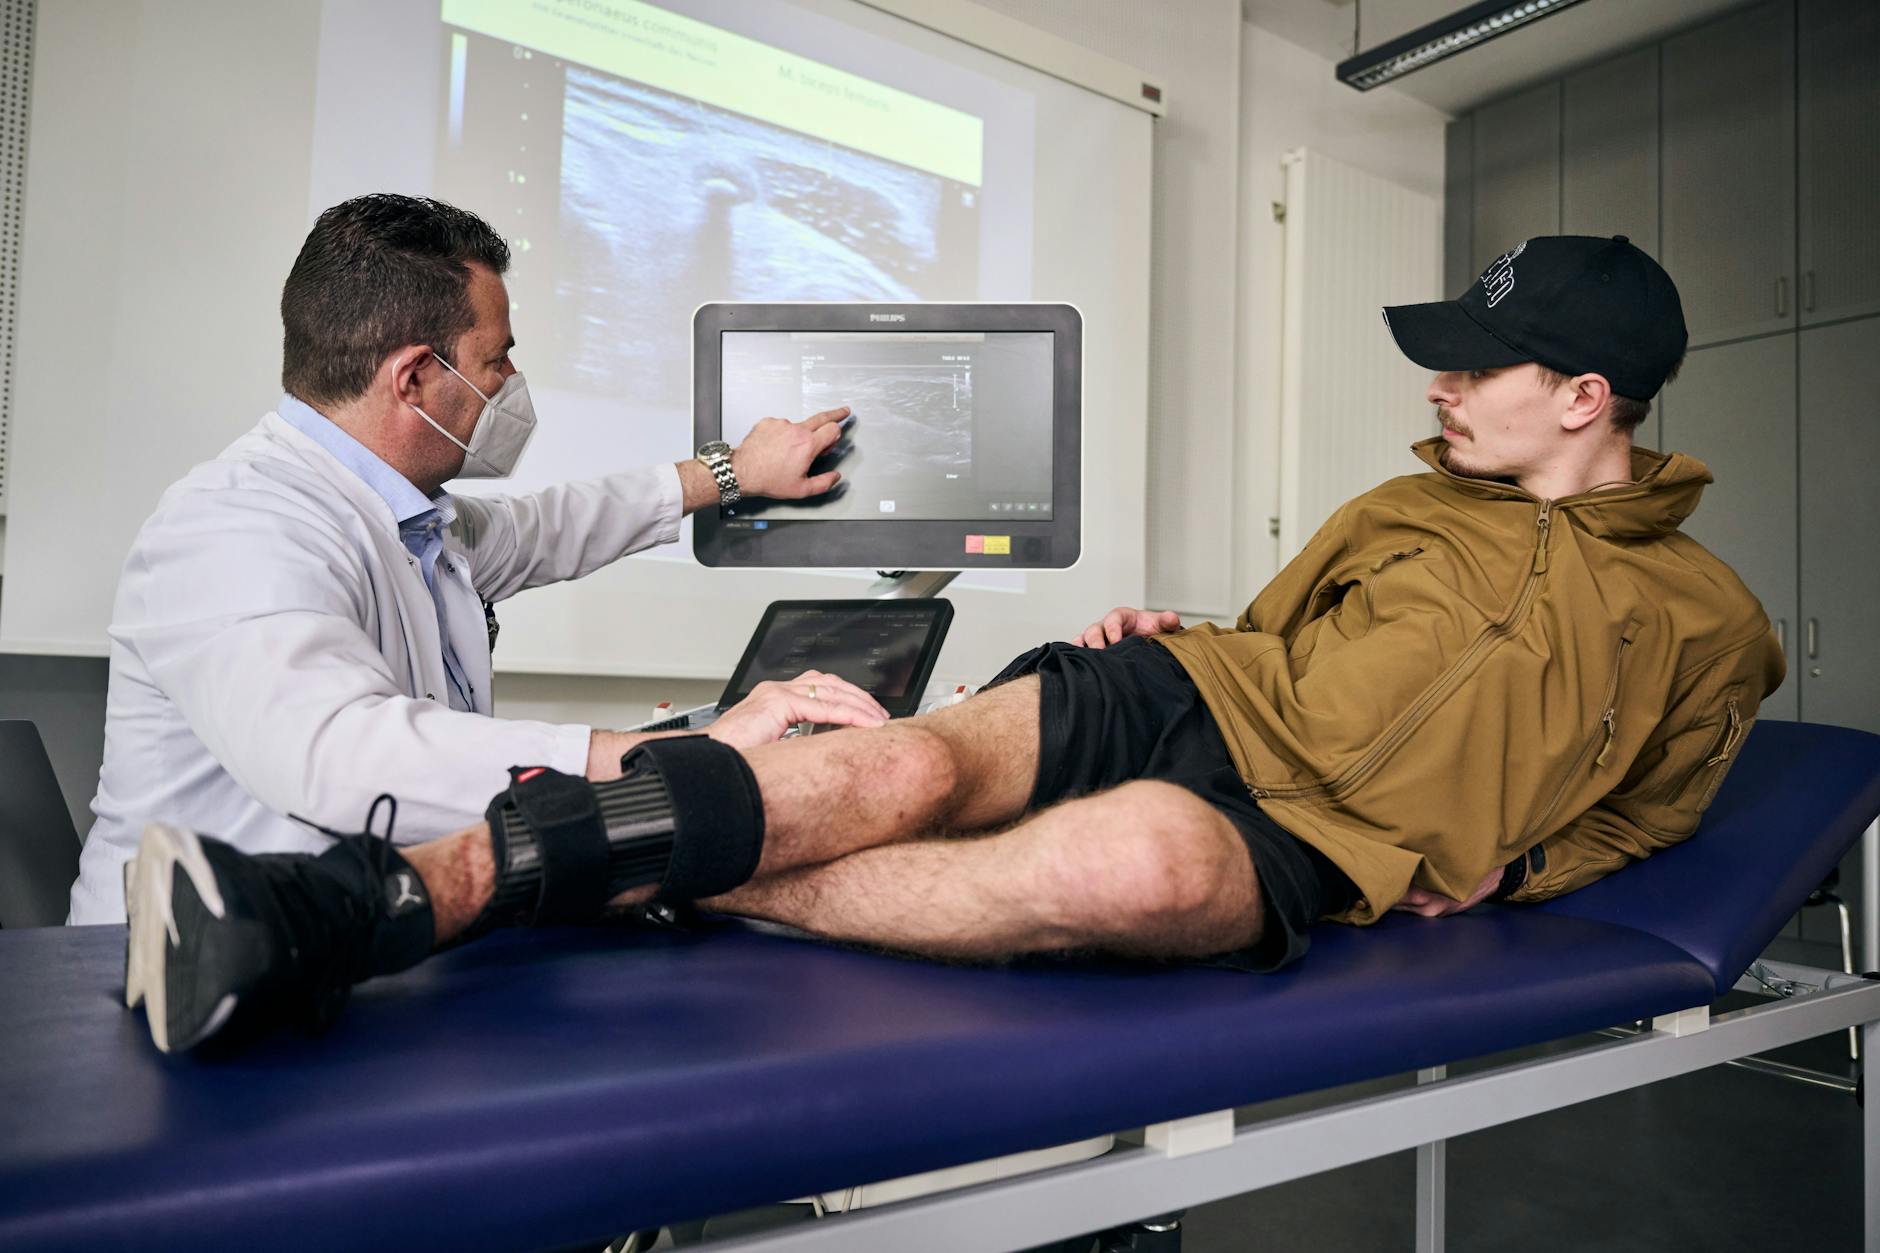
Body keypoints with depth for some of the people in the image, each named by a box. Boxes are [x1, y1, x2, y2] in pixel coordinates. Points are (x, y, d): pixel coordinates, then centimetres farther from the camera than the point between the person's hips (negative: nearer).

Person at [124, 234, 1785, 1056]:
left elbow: (1636, 810, 22)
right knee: (910, 766, -29)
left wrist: (1503, 866, 3)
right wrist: (1178, 625, 9)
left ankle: (664, 889, -31)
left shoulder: (1704, 624, 13)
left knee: (1129, 867, -41)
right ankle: (375, 900, -35)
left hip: (1305, 840, -3)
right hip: (1184, 691, 3)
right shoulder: (1419, 499, 22)